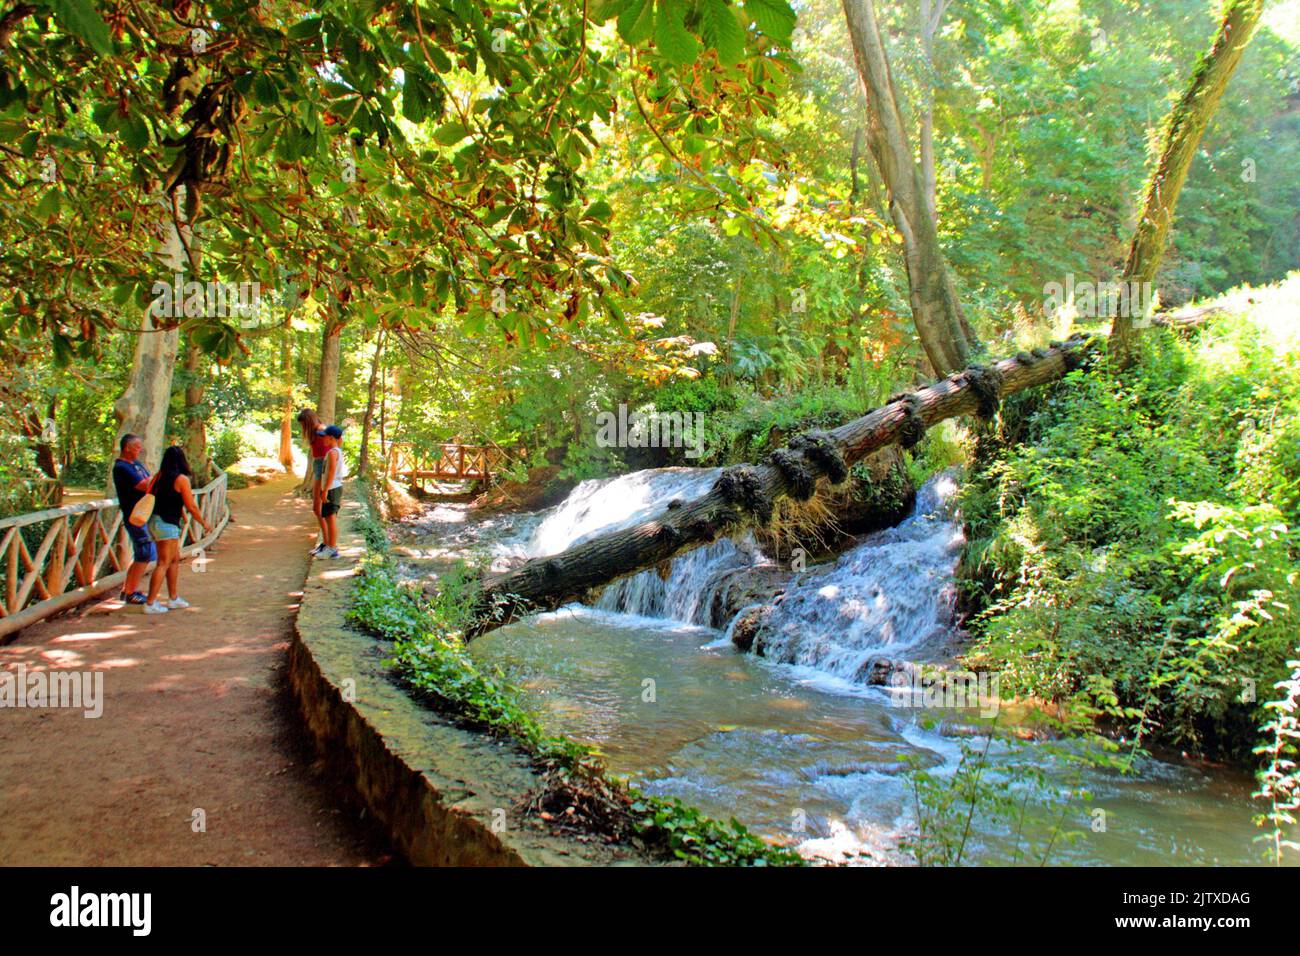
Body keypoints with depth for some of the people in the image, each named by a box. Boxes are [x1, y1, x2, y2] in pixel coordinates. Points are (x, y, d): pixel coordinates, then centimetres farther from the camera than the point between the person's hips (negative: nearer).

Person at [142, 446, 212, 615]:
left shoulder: (160, 475, 8)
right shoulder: (181, 479, -12)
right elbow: (191, 507, -10)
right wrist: (204, 523, 3)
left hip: (155, 520, 8)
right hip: (167, 524, -8)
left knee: (175, 560, 17)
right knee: (163, 563, -4)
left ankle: (174, 598, 23)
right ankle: (150, 603, -5)